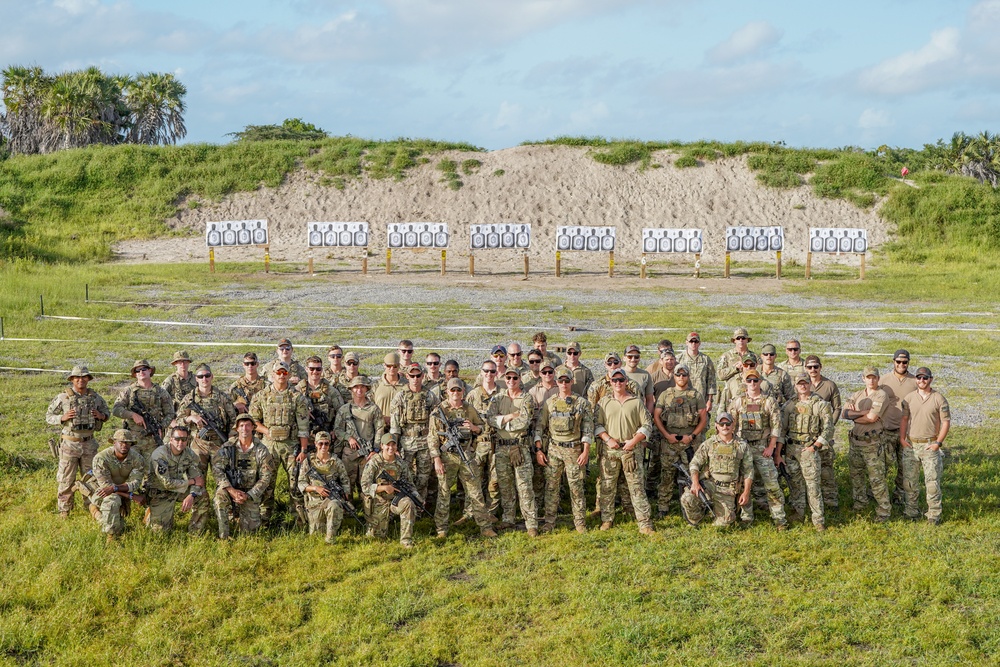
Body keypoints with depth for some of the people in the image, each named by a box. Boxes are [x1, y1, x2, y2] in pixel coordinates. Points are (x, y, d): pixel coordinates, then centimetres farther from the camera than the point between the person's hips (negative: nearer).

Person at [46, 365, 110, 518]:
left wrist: (102, 416, -7)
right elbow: (49, 416, -1)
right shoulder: (63, 397, -7)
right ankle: (64, 511, 12)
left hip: (89, 444, 3)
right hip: (69, 444, -3)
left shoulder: (95, 397, 3)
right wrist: (62, 418, -20)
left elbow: (107, 412, 17)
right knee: (66, 479, 2)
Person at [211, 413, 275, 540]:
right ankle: (223, 536, -27)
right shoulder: (228, 447, -5)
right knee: (220, 495, -36)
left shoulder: (261, 450, -5)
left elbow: (265, 477, -6)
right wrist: (231, 490, -24)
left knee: (249, 530, -7)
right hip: (230, 488, -1)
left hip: (251, 493, 1)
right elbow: (217, 469, -10)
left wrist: (248, 496, -17)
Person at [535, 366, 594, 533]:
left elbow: (588, 429, -2)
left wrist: (586, 452, -9)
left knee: (576, 487, 1)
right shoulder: (549, 403, 6)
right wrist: (538, 450, 1)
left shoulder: (582, 403, 0)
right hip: (553, 449, 2)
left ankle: (580, 522, 9)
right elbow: (540, 427, 8)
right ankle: (549, 522, 12)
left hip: (574, 450, -2)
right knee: (551, 487, 4)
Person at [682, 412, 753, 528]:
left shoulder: (742, 446, 7)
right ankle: (695, 522, 5)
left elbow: (748, 471, 9)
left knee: (724, 522, -10)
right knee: (687, 499, -28)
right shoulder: (708, 444, 4)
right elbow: (694, 463, 1)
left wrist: (746, 493, 1)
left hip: (727, 491, 1)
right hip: (709, 484, -1)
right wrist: (695, 482, -16)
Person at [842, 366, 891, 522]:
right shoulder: (857, 395, 11)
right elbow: (845, 412, -2)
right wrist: (863, 412, -15)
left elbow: (871, 418, -20)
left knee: (876, 478, -5)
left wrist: (854, 415, -3)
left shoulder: (881, 396, -9)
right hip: (855, 440, 7)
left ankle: (884, 510, 4)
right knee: (856, 474, 17)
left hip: (872, 443, -7)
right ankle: (859, 503, 33)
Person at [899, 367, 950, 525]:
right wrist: (902, 439, 1)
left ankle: (934, 515, 2)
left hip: (930, 445, -3)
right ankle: (912, 511, 19)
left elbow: (946, 422, -2)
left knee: (932, 481, -4)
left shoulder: (939, 399, -3)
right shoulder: (908, 398, 7)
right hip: (910, 445, 3)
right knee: (909, 481, 7)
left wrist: (938, 443, -9)